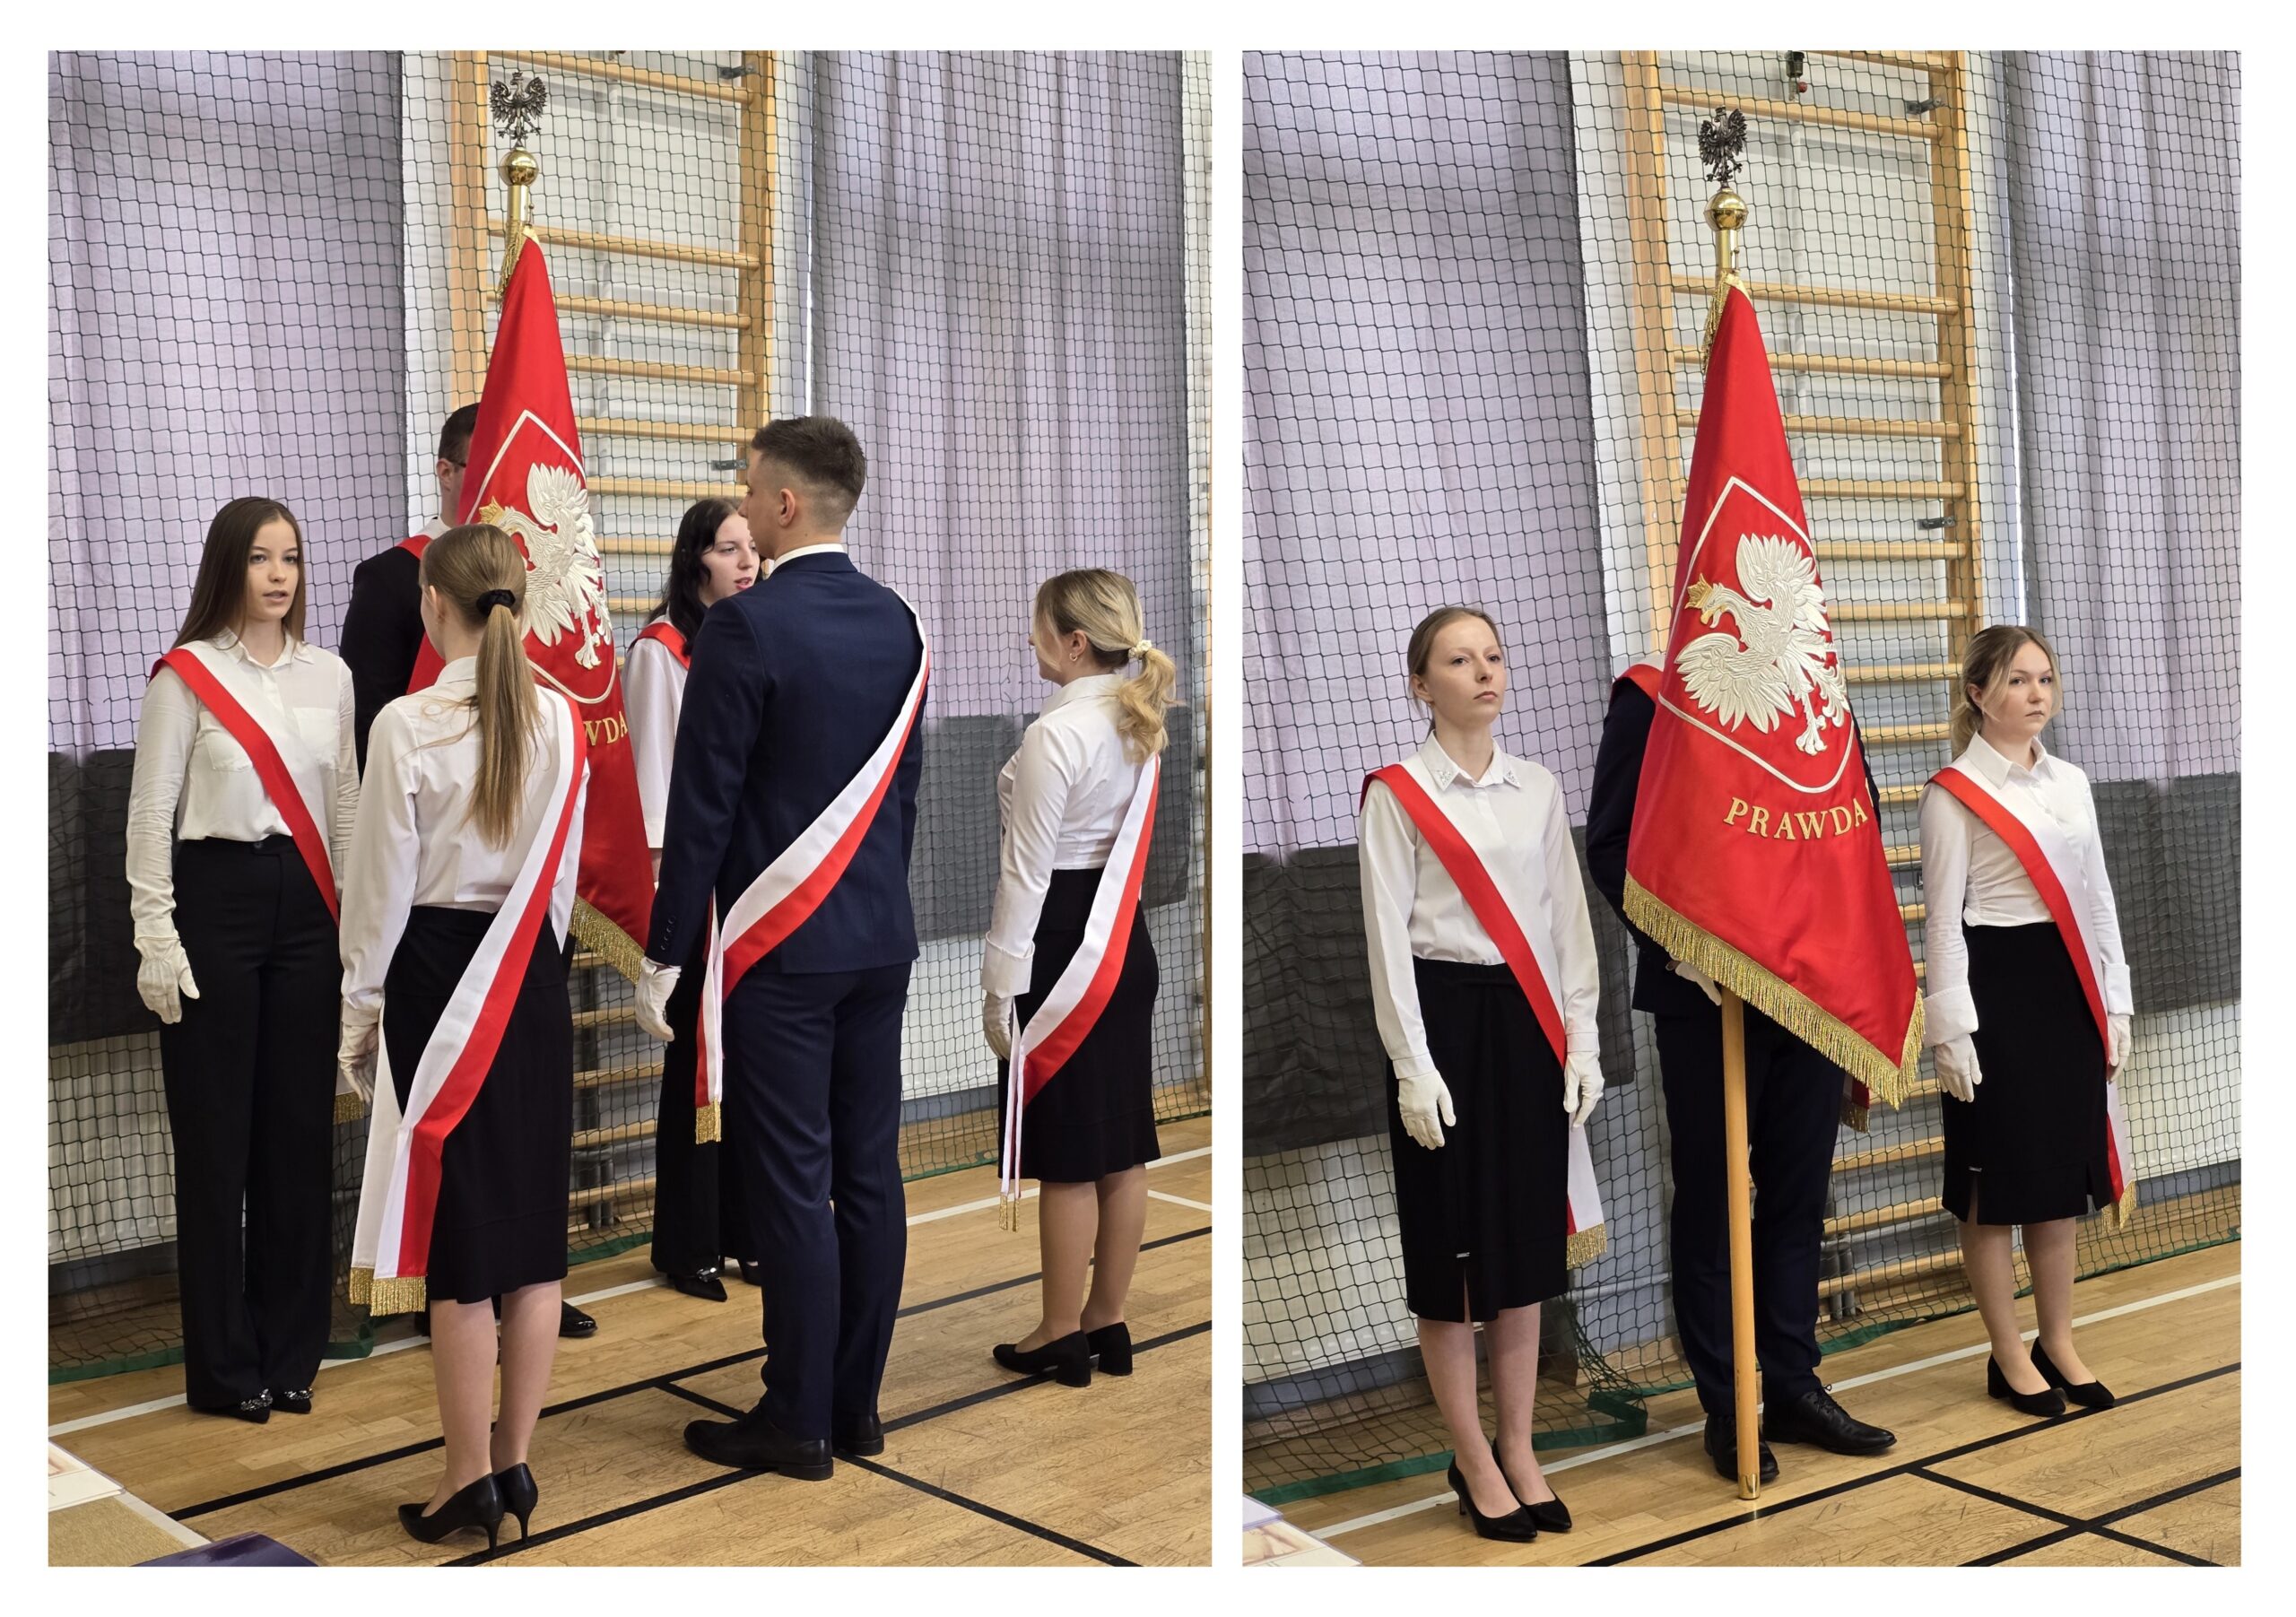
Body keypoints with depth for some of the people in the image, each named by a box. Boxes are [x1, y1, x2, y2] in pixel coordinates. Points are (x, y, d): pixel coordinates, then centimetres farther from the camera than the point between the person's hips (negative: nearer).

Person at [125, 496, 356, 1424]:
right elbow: (151, 813, -3)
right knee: (216, 1136, 1)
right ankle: (224, 1365, 12)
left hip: (307, 905, 4)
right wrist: (157, 940, -9)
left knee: (300, 1129, 6)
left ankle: (291, 1351, 18)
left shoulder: (330, 677, 9)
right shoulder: (187, 675, -2)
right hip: (216, 899, -4)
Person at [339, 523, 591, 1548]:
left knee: (456, 1236, 1)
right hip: (532, 976, 5)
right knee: (532, 1224, 9)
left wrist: (360, 1008, 5)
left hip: (436, 977, -4)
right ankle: (514, 1464, 18)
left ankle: (469, 1477, 9)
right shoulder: (558, 720, 0)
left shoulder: (409, 725, -13)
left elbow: (383, 884, -8)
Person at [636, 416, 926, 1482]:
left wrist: (664, 957, -6)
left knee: (792, 1186, 0)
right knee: (869, 1173, 11)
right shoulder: (896, 622, 7)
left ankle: (797, 1424, 9)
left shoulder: (744, 627, -14)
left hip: (781, 951, -7)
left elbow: (702, 805, -13)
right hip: (881, 940, 7)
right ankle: (857, 1407, 21)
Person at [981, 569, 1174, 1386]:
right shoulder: (1139, 723, 8)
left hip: (1061, 943, -9)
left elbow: (1027, 870, -17)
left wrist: (1001, 984, -11)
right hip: (1125, 941, 9)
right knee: (1121, 1147, 12)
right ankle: (1107, 1323, 22)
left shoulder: (1056, 734, -18)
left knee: (1065, 1158, 1)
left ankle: (1060, 1336, 12)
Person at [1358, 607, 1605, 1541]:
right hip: (1446, 1016, -5)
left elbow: (1567, 921, 11)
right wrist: (1413, 1066, -13)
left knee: (1527, 1240, 10)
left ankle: (1519, 1452, 22)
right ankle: (1474, 1464, 15)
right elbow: (1388, 935, -8)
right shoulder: (1398, 795, -5)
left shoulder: (1538, 791, 10)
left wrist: (1581, 1040, 5)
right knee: (1454, 1249, 2)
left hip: (1529, 1023, 5)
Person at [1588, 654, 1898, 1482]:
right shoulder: (1652, 694, -6)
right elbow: (1611, 843, -8)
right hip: (1708, 988, -4)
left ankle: (1794, 1385, 24)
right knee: (1712, 1197, 7)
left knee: (1800, 1192, 11)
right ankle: (1725, 1406, 17)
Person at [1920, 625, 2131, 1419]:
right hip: (1997, 986, -6)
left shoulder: (2071, 783, 11)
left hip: (2067, 987, 6)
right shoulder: (1955, 794, -7)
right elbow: (1944, 920, -9)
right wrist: (1952, 1029, -13)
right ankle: (2009, 1357, 13)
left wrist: (2113, 1003, 11)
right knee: (1995, 1183, 2)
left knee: (2060, 1174, 12)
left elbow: (2097, 901, 14)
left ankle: (2058, 1345, 23)